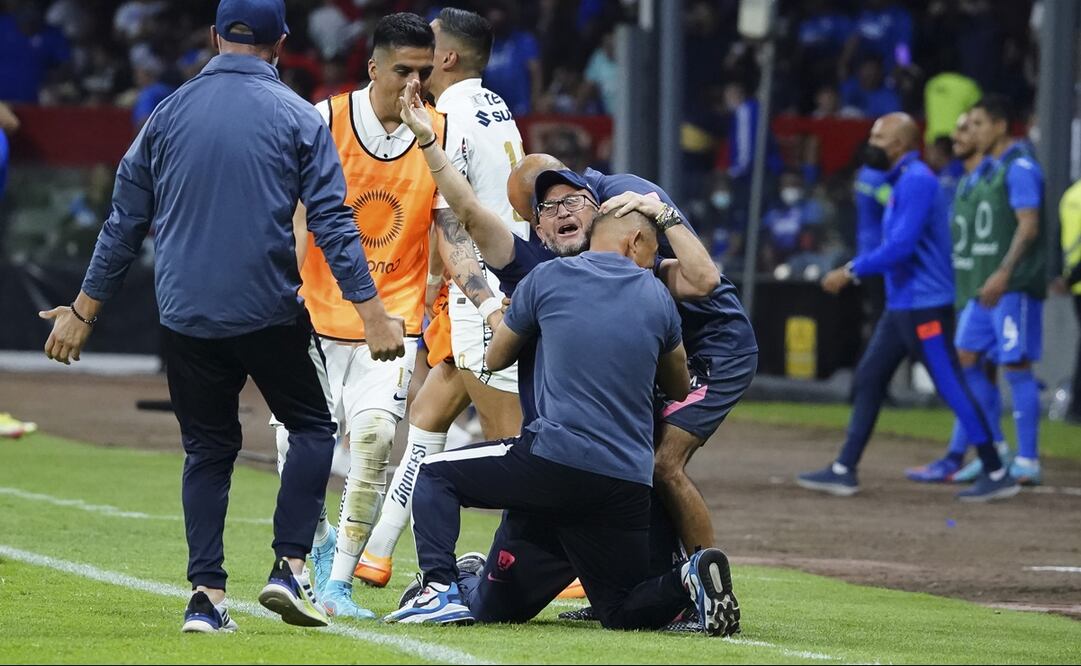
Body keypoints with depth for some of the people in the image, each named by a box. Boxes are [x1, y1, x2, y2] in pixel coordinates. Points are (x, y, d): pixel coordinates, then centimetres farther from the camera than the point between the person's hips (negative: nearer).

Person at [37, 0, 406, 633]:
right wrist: (372, 312, -8)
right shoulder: (296, 118, -2)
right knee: (312, 426, 13)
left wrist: (84, 311, 15)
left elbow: (124, 223, 9)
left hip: (186, 315, 3)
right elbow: (333, 223, -8)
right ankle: (290, 565, -2)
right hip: (271, 312, -3)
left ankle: (207, 593, 2)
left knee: (208, 449, 12)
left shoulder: (168, 116, 6)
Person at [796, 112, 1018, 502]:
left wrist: (851, 271, -19)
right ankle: (843, 471, 12)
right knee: (869, 379, 9)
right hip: (900, 305, 11)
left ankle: (997, 475, -4)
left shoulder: (916, 181, -16)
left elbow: (901, 246, -24)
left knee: (951, 388, -8)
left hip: (924, 306, -11)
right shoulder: (901, 182, 16)